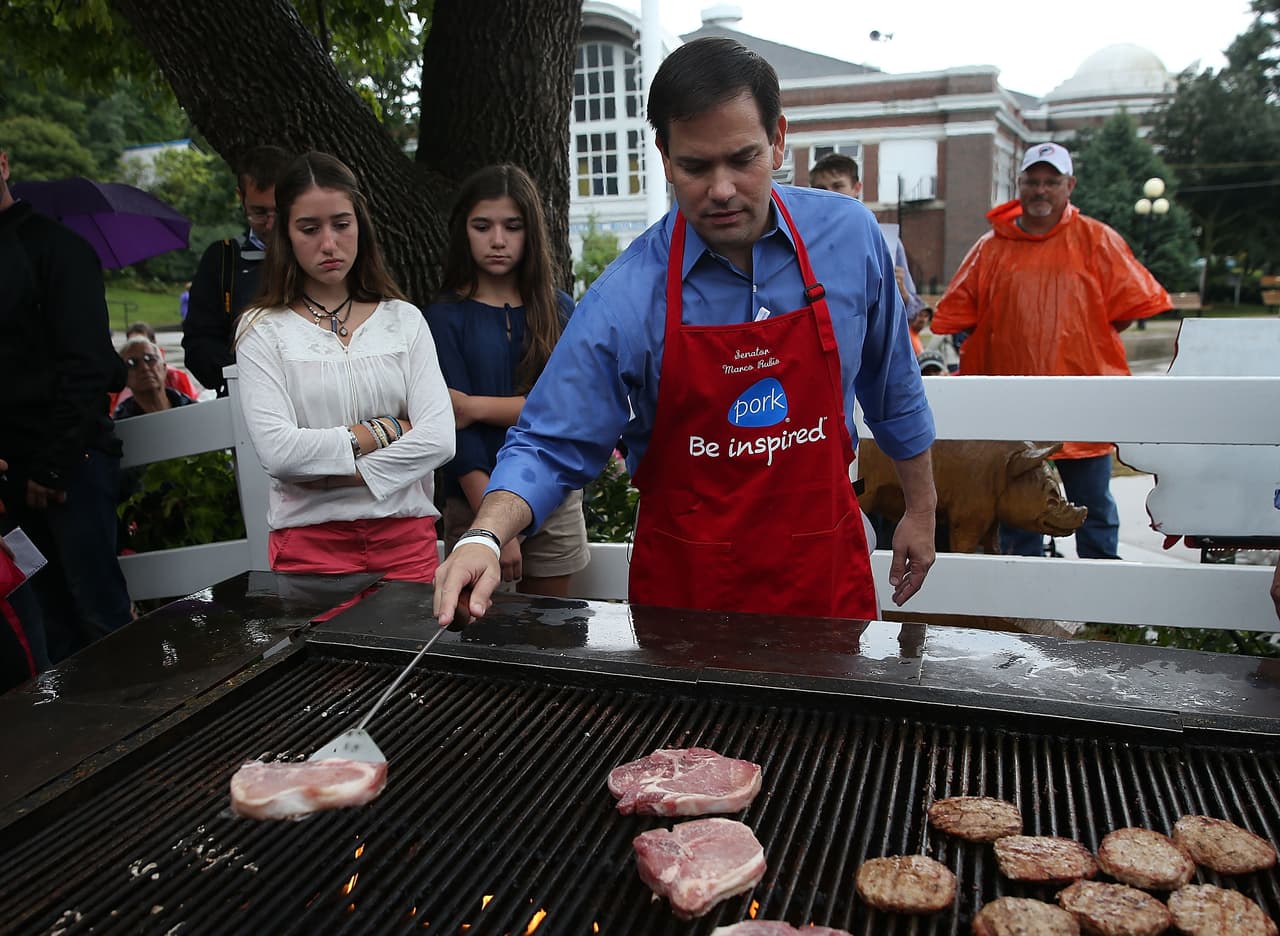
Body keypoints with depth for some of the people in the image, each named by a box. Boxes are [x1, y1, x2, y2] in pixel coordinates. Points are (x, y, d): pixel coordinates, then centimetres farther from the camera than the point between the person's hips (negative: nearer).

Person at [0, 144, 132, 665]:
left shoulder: (55, 247, -4)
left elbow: (87, 364, -11)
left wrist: (53, 465, -14)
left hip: (69, 461, -6)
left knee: (97, 607, -1)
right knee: (45, 619, 9)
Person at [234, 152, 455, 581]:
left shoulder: (404, 319, 6)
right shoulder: (263, 329, 0)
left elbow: (440, 438, -6)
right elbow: (278, 451, -13)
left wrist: (339, 475, -13)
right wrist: (387, 430, -7)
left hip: (407, 538, 2)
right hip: (310, 541, -1)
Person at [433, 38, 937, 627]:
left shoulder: (850, 237, -8)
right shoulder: (625, 298, -17)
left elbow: (893, 385, 6)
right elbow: (551, 446, -13)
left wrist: (921, 509, 12)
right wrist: (485, 538, -30)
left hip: (826, 570, 2)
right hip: (685, 584, -2)